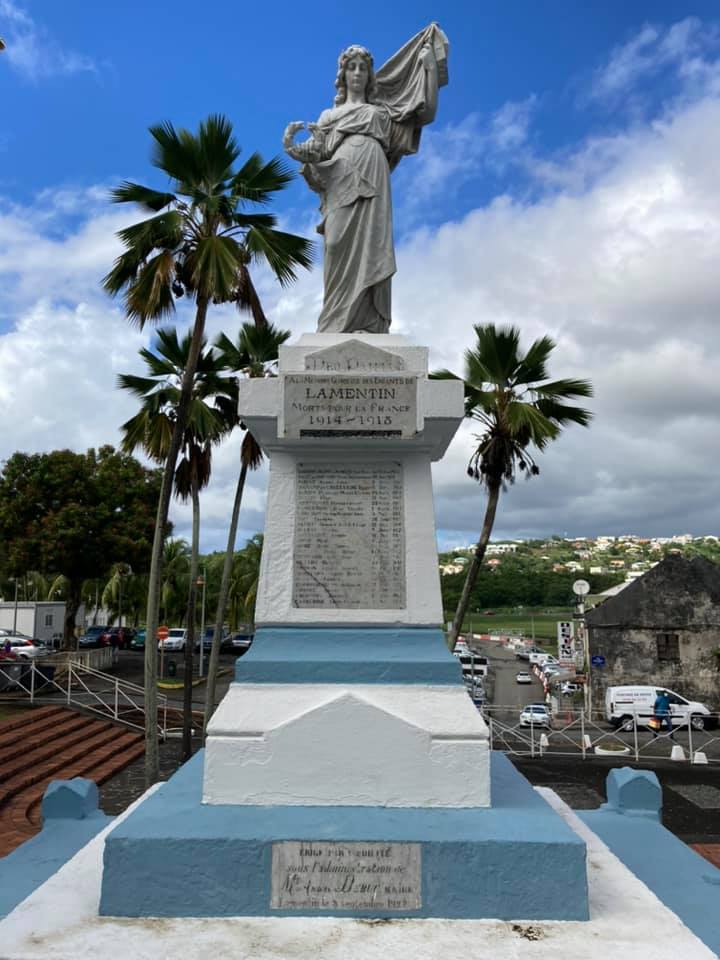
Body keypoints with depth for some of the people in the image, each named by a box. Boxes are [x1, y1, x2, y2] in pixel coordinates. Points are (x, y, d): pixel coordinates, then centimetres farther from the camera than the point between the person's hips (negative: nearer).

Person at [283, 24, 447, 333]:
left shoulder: (381, 110, 26)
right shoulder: (329, 115, 26)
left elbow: (424, 102, 27)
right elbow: (317, 153, 14)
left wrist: (428, 49, 28)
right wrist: (292, 146, -7)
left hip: (370, 184, 0)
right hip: (341, 186, 0)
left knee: (368, 251, -14)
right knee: (342, 255, -11)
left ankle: (366, 328, -19)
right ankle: (337, 330, -15)